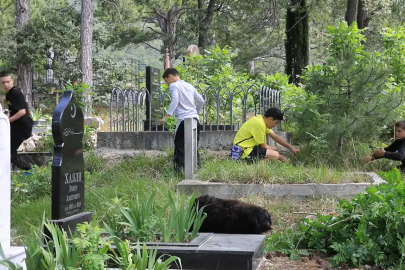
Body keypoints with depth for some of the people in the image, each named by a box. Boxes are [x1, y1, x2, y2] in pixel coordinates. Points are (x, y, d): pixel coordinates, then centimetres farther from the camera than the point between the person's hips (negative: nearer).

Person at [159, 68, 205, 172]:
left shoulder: (174, 86, -1)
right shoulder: (189, 85, 20)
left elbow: (175, 100, -19)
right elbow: (201, 101, 19)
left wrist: (166, 116, -23)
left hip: (183, 120, -7)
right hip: (195, 119, 7)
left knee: (179, 147, -4)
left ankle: (179, 170, -11)